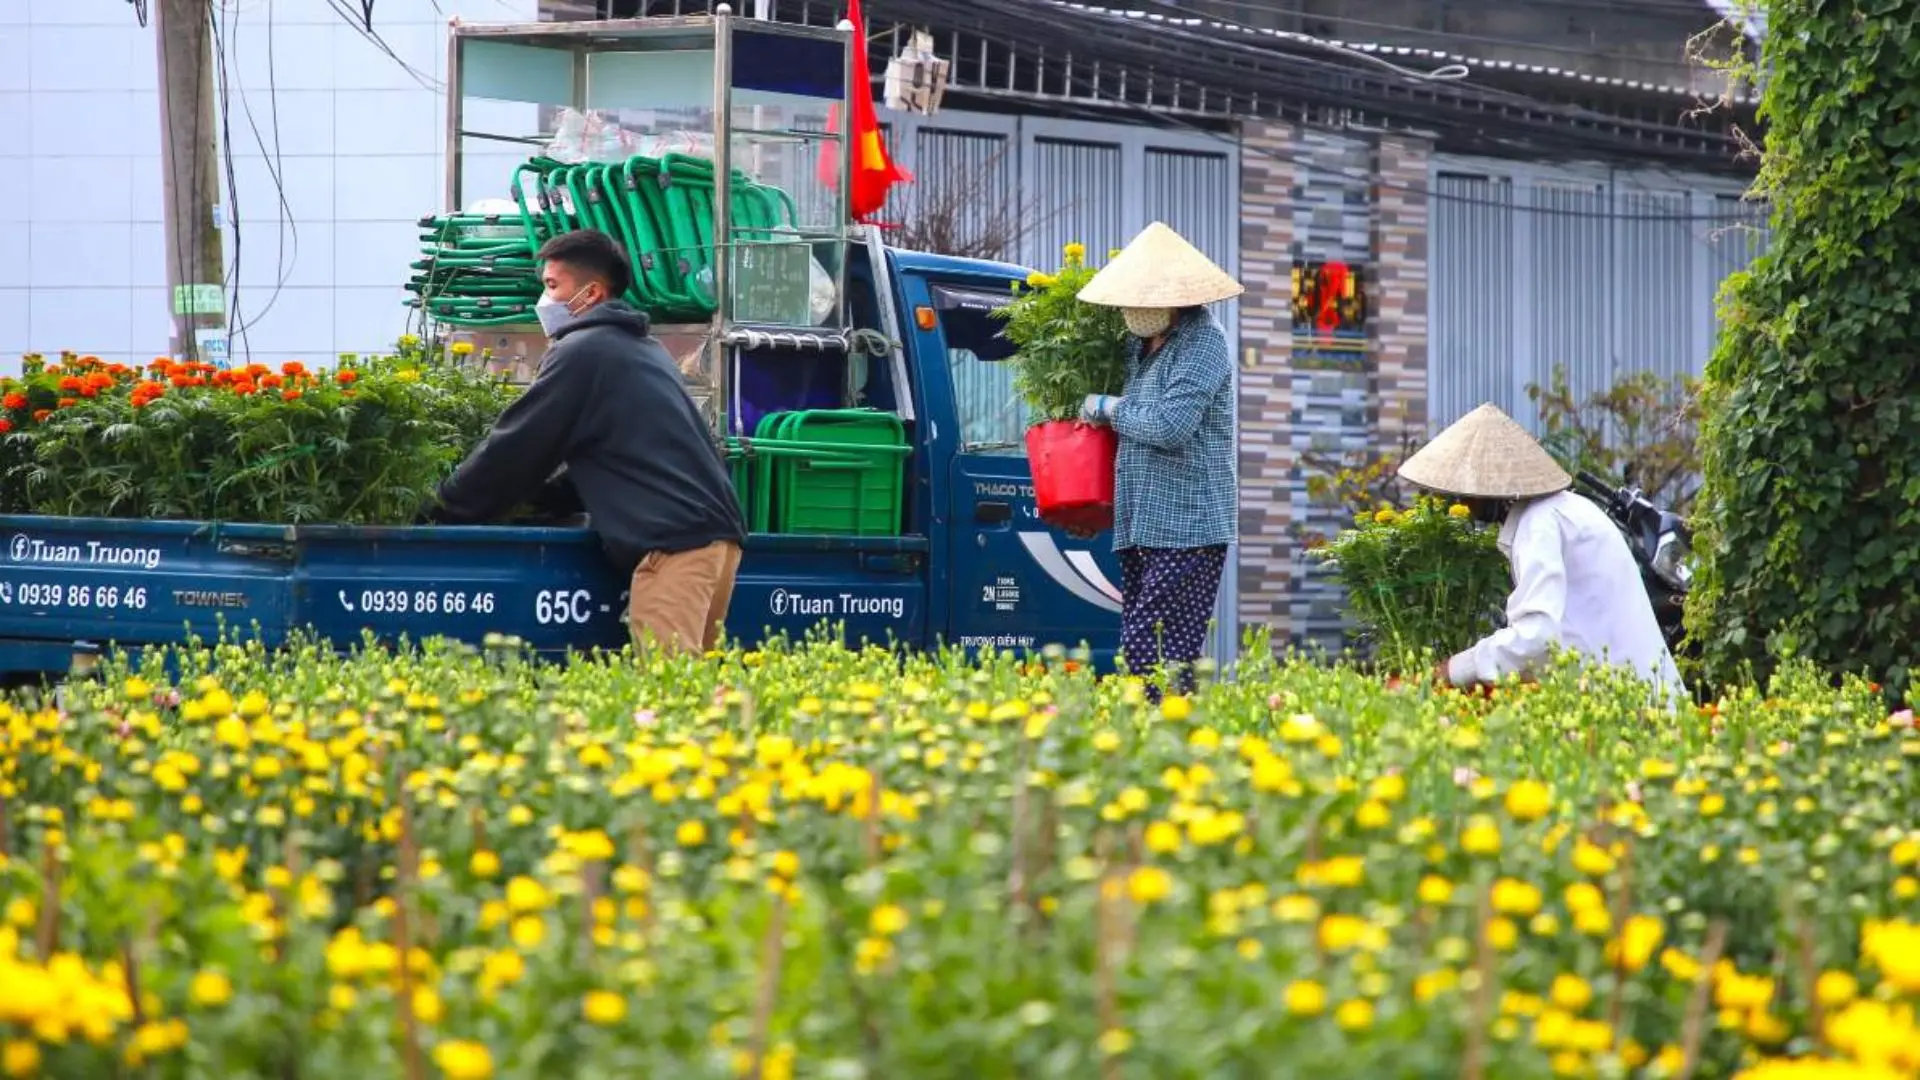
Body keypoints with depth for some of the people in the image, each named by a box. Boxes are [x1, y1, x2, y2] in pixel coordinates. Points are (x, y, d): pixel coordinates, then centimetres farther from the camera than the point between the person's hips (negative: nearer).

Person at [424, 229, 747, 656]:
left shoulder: (580, 352, 0)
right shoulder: (643, 349, 27)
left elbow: (511, 451, 2)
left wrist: (446, 511, 14)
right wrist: (538, 494, 30)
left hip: (674, 541, -9)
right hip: (719, 533, 9)